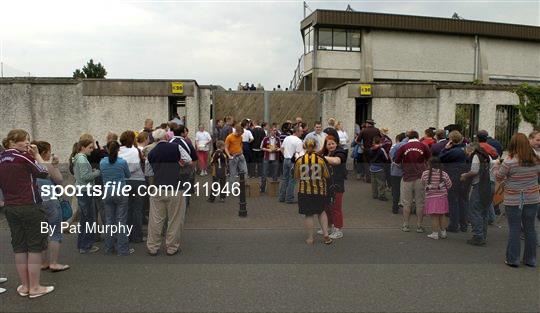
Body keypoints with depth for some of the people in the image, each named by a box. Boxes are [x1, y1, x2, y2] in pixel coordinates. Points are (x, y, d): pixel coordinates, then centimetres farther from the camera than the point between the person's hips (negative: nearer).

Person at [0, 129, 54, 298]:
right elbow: (44, 173, -4)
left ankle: (24, 286, 21)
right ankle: (35, 287, 8)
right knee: (35, 247, 2)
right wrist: (36, 154, 1)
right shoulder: (23, 157, -14)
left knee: (19, 247, 13)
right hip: (30, 207, -7)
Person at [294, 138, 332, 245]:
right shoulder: (321, 159, -8)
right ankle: (326, 234, 14)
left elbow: (296, 177, 2)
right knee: (321, 211, 21)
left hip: (304, 191, -1)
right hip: (320, 190, 1)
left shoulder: (299, 160, -7)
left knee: (308, 214, 9)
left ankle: (310, 238, 16)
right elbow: (327, 176, 0)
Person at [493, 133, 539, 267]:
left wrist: (496, 165, 11)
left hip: (514, 201, -4)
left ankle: (513, 259, 13)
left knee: (514, 229, 6)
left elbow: (499, 177, -5)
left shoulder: (509, 161, -17)